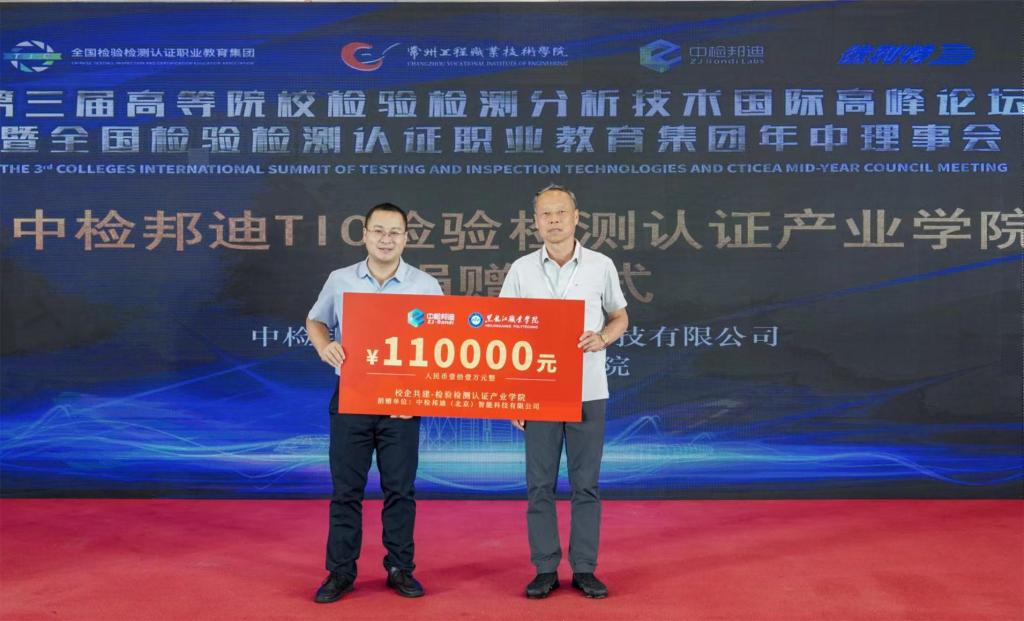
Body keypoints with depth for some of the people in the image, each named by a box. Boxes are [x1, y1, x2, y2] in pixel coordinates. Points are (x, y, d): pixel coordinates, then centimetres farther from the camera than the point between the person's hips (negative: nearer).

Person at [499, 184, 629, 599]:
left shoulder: (601, 266, 0)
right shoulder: (521, 270, 1)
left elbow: (620, 317, 11)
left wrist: (601, 338, -13)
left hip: (588, 392, 0)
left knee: (586, 485, 6)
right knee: (540, 485, 5)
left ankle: (584, 569, 19)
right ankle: (545, 570, 18)